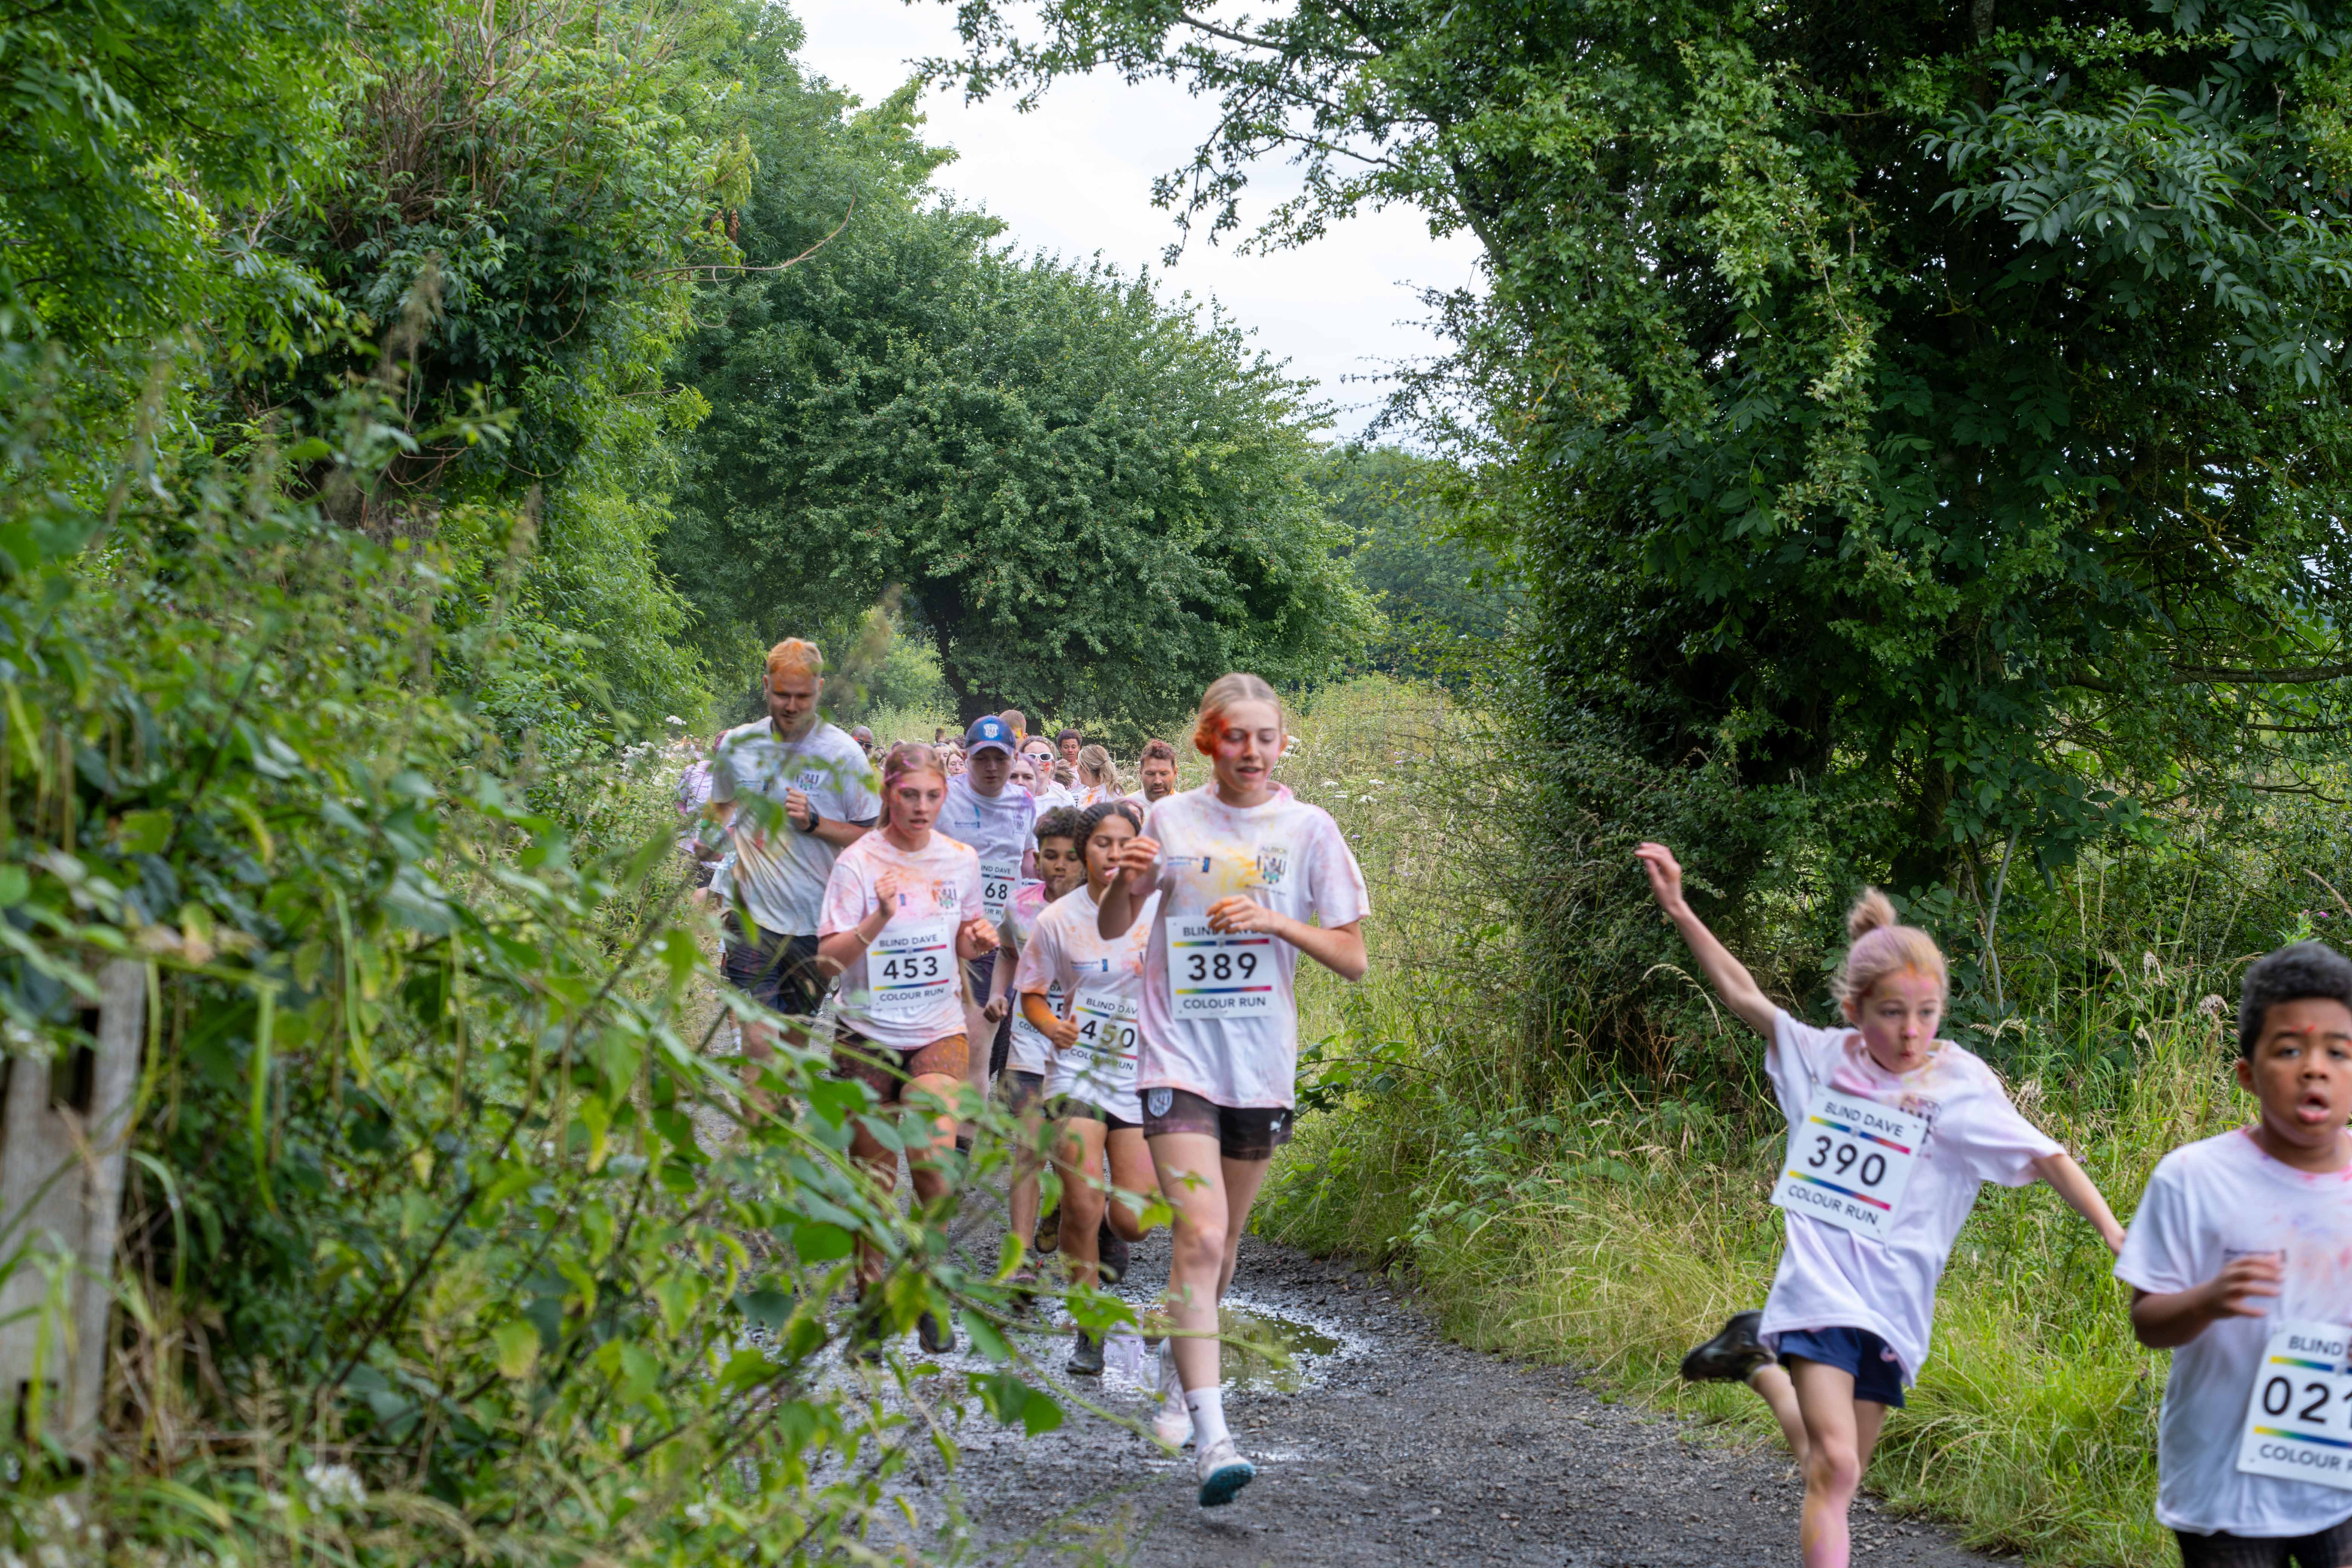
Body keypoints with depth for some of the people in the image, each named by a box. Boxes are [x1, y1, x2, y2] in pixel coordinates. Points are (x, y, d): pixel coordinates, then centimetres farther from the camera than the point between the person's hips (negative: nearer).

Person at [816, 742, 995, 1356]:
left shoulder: (961, 860, 3)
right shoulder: (859, 862, -9)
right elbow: (829, 958, -14)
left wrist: (978, 939, -6)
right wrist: (878, 920, -29)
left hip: (938, 1031, 2)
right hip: (868, 1033, -2)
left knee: (935, 1162, -16)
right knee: (874, 1174, 4)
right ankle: (871, 1294, 22)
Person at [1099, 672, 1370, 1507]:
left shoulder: (1309, 829, 2)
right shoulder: (1170, 820, 3)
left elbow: (1353, 959, 1)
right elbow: (1111, 929, 11)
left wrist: (1276, 921, -15)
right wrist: (1128, 883, -10)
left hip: (1261, 1062, 2)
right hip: (1178, 1054, -2)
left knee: (1220, 1242, 13)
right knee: (1200, 1235, -16)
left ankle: (1176, 1379, 39)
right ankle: (1211, 1436, -22)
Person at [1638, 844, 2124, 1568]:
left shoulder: (1960, 1085, -6)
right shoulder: (1825, 1059, 1)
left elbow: (2044, 1157, -12)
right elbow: (1744, 995, 11)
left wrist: (2114, 1232, -24)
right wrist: (1678, 909, 9)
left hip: (1892, 1304, 1)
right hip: (1822, 1286, -1)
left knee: (1839, 1474, 12)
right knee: (1833, 1467, -18)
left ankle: (1760, 1357, 34)